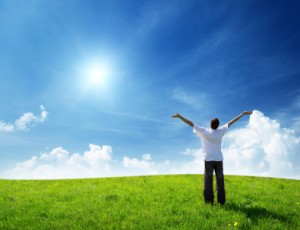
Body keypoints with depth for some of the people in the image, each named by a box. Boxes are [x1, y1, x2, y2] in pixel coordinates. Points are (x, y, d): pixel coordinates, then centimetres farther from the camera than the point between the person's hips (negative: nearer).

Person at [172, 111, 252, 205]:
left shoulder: (204, 132, -9)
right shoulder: (221, 131, -2)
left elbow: (191, 123, -10)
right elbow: (231, 122, 6)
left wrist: (179, 116, -8)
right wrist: (244, 113, 14)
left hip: (208, 160, -2)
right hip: (219, 159, 2)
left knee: (208, 181, 2)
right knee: (220, 181, 9)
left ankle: (209, 201, 3)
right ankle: (221, 200, 13)